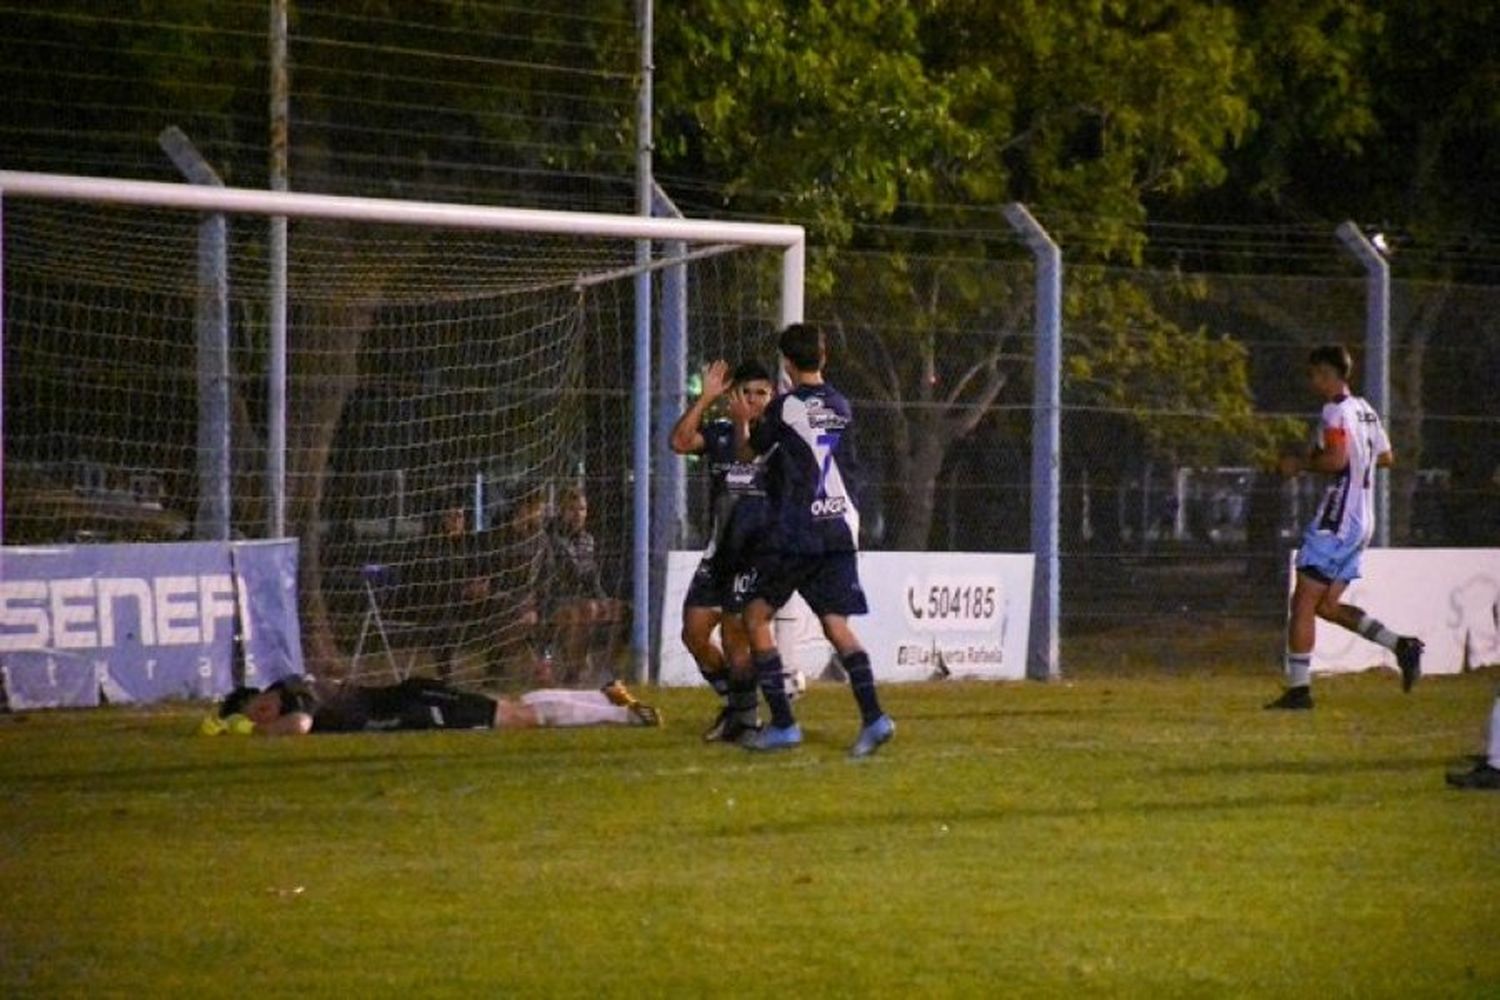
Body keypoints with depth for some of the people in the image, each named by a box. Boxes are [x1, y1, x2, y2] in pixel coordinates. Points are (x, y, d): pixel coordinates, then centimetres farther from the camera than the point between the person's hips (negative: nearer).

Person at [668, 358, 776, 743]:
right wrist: (706, 398, -14)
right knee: (694, 631, 5)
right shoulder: (719, 432, 8)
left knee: (735, 632, -10)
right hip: (720, 549, 5)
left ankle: (746, 718, 0)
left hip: (758, 549, -5)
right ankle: (732, 700, 23)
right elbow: (680, 441, -9)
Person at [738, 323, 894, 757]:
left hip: (793, 533, -5)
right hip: (839, 531, 5)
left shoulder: (785, 407, -7)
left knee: (757, 615, 7)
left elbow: (748, 451, 6)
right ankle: (873, 716, -16)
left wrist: (741, 421, 28)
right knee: (836, 623, 3)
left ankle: (782, 723, 0)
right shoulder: (841, 407, 10)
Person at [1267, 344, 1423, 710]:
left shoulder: (1335, 412, -13)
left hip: (1336, 522, -9)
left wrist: (1302, 465, -11)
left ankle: (1299, 689, -6)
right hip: (1362, 521, 9)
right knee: (1327, 605, 14)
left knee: (1303, 603, -5)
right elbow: (1386, 458, 23)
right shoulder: (1365, 410, 15)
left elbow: (1336, 459, -25)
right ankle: (1402, 645, 7)